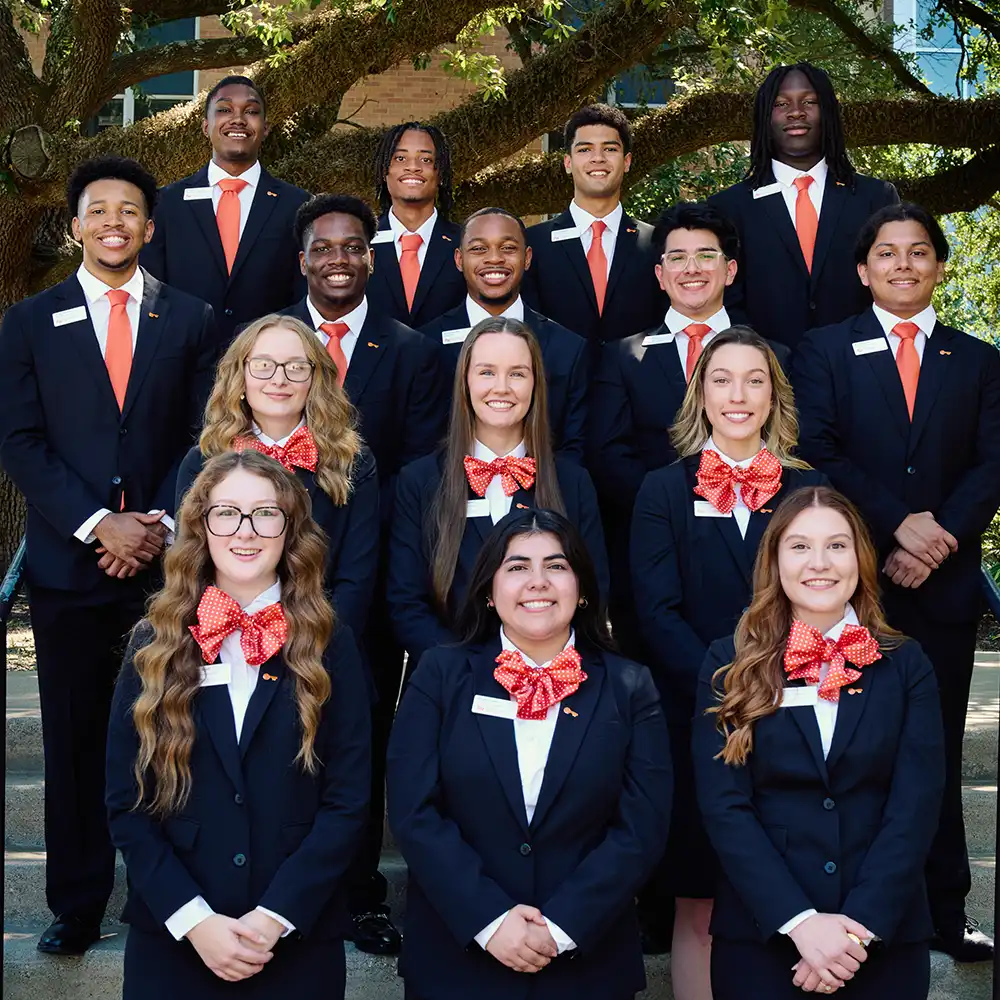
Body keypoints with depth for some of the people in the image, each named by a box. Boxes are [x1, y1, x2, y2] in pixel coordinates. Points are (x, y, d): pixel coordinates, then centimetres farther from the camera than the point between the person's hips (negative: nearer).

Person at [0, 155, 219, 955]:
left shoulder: (190, 319, 8)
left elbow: (206, 436, 6)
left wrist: (160, 521, -8)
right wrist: (98, 524, -10)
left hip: (167, 559, 0)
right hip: (69, 561, 0)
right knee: (75, 740, 6)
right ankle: (77, 906, 17)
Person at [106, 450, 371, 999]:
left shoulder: (328, 646, -2)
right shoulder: (154, 646, 0)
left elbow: (348, 800, -4)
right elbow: (126, 804, -1)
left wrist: (275, 916, -13)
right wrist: (193, 919, -12)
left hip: (300, 940, 0)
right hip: (171, 937, 1)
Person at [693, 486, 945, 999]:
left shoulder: (906, 665, 3)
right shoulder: (730, 666, -1)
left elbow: (914, 806, -4)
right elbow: (724, 806, -7)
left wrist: (861, 927, -15)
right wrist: (801, 921, -17)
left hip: (887, 937, 1)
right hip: (760, 937, -1)